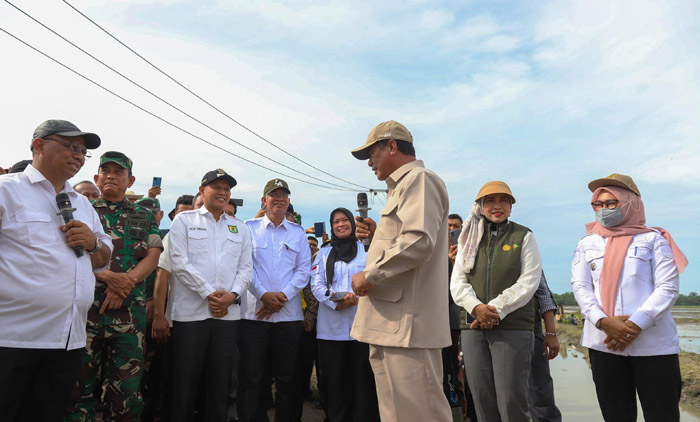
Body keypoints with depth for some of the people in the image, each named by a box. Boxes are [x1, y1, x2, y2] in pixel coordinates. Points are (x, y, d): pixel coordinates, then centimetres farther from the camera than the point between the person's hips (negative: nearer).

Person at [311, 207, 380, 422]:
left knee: (363, 377, 0)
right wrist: (335, 302, -12)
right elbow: (316, 284, 5)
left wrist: (357, 297, -17)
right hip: (330, 326, 2)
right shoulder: (324, 253, 15)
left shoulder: (366, 249, 9)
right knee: (334, 379, 6)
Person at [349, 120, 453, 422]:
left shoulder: (419, 179, -7)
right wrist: (376, 235, 14)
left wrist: (369, 275, -13)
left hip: (407, 325, -10)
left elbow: (418, 242, -22)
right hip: (390, 325, 10)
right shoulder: (402, 187, 25)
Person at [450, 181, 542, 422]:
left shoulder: (523, 236, 7)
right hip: (474, 328, 3)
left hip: (513, 327, -3)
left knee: (511, 401, -4)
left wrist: (496, 309, -12)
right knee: (481, 399, 5)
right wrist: (476, 307, -11)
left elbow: (529, 282, -3)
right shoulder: (470, 239, 14)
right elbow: (457, 282, 8)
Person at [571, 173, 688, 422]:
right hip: (604, 343, 2)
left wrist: (635, 324, -15)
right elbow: (580, 287, 4)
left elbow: (667, 288, -3)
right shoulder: (587, 244, 13)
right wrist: (603, 322, -13)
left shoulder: (653, 240, 6)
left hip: (653, 343, -2)